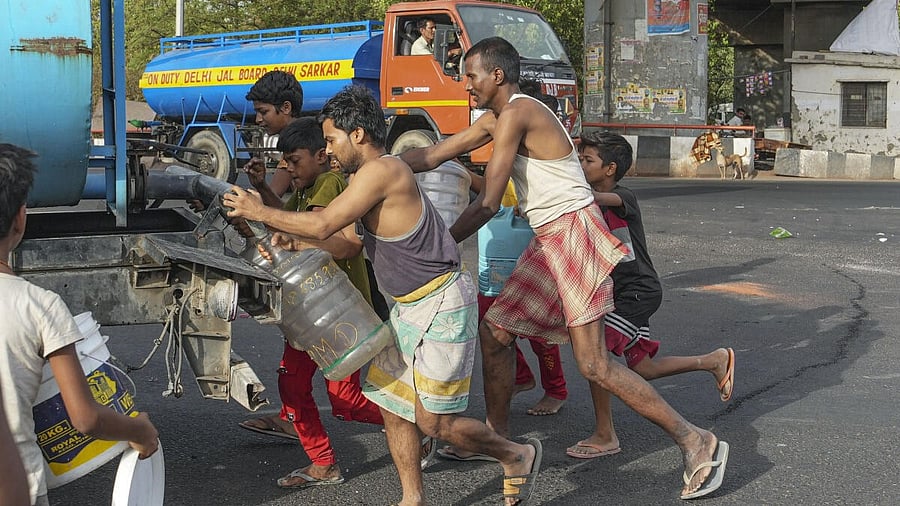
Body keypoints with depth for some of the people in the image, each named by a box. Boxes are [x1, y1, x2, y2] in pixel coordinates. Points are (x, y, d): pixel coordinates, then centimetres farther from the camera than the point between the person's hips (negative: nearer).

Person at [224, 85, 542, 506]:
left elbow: (323, 224, -23)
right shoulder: (365, 176, 12)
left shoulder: (382, 171, -20)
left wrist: (261, 213, -12)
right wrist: (291, 243, 4)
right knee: (392, 401, 11)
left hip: (441, 304, -10)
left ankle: (518, 456, 18)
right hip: (410, 305, 10)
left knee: (433, 421, -4)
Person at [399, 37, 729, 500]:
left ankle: (695, 441, -4)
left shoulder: (517, 112, -14)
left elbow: (486, 205, -17)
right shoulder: (495, 117, 16)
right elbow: (435, 154, 20)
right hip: (549, 239, 10)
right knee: (495, 330, 13)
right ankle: (496, 436, 28)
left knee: (594, 364, -10)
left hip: (573, 232, -10)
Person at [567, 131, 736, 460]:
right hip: (621, 293, 9)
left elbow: (594, 198, -36)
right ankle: (715, 361, 32)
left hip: (640, 291, -9)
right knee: (643, 369, 14)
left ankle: (605, 436, -12)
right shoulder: (591, 206, 11)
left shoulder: (623, 198, -15)